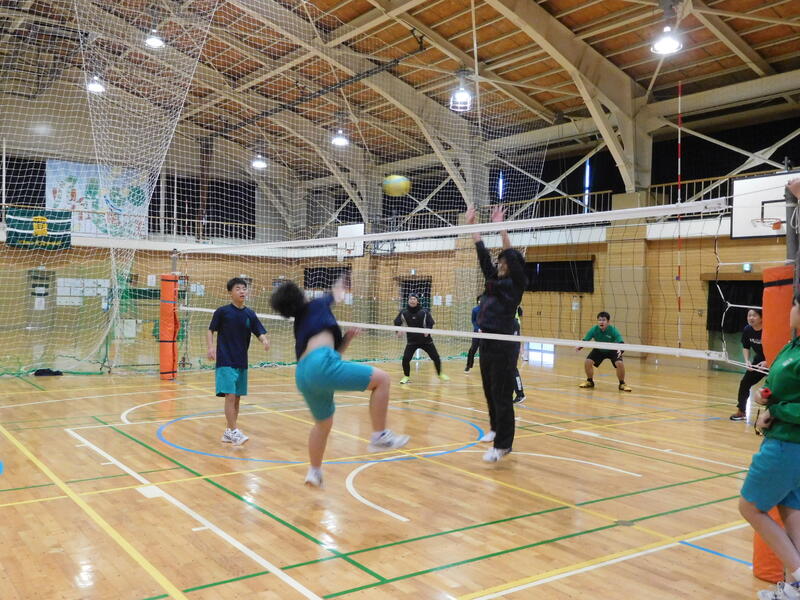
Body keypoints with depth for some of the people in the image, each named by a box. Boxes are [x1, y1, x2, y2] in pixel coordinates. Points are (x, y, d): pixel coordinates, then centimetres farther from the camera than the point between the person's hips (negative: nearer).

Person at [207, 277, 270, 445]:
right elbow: (210, 331, 2)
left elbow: (260, 333, 2)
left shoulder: (250, 314, 5)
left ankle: (228, 432, 20)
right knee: (230, 396, -12)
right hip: (225, 362, -5)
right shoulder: (222, 311, -4)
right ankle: (234, 432, -7)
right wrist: (211, 347, -14)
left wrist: (265, 340, -20)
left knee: (237, 398, 9)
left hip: (242, 363, 5)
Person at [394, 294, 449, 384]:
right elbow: (397, 322, 5)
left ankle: (440, 374, 31)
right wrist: (398, 330, -14)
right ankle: (406, 376, 13)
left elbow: (430, 323, -1)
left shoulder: (424, 312, -7)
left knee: (436, 358, 4)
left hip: (426, 340, 0)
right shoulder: (403, 313, -5)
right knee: (405, 359, -13)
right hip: (411, 341, 0)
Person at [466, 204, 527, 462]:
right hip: (486, 341, 8)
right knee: (489, 391, 18)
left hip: (504, 344, -8)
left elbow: (512, 258, -17)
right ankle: (496, 429, 36)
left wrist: (501, 227, -20)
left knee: (501, 395, -6)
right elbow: (483, 255, 11)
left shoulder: (516, 284, -5)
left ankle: (502, 445, -1)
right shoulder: (494, 280, 12)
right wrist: (471, 224, 8)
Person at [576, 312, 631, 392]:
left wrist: (620, 349, -59)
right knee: (587, 362, -16)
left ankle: (622, 384, 0)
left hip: (612, 351, -2)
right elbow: (585, 340, -23)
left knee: (620, 364, -26)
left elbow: (621, 343, -37)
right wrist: (580, 346, -45)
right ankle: (590, 381, 12)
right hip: (599, 350, 2)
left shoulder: (613, 330, -30)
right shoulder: (594, 330, -24)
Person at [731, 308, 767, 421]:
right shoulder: (747, 330, -12)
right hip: (759, 360, 6)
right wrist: (747, 360, -8)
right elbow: (746, 347, 5)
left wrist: (767, 362, -29)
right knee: (745, 382, 7)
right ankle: (741, 411, 22)